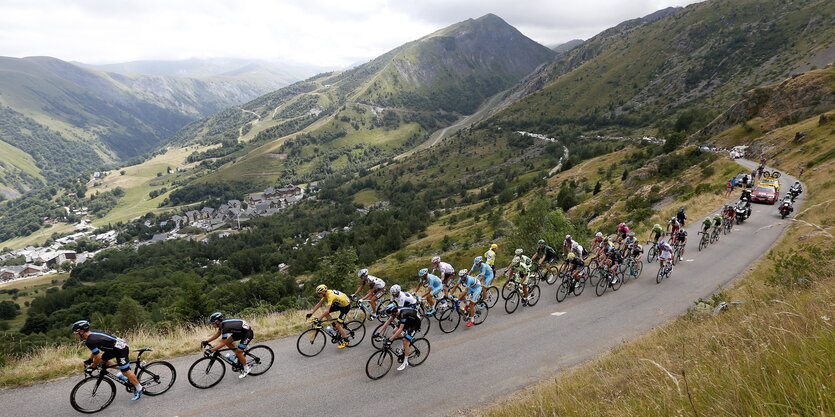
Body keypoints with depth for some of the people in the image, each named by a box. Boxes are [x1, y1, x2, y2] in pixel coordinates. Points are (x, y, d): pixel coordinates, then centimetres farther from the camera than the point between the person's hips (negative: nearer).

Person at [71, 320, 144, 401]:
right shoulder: (92, 333, 5)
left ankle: (139, 389, 8)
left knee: (125, 371, -3)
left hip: (121, 349, -10)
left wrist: (92, 367, 2)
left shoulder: (90, 341, -21)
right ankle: (121, 373, 22)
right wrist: (89, 360, 23)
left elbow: (98, 358, -15)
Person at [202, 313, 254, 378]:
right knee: (228, 342, 4)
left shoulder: (225, 326, -27)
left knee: (238, 352, -8)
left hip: (248, 333, -9)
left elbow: (223, 343, -24)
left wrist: (211, 350, -23)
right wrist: (206, 341, 6)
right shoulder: (222, 323, -2)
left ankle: (246, 368, 12)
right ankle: (241, 356, 20)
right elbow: (217, 334, 13)